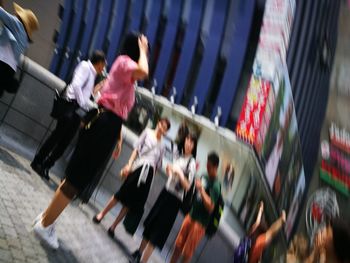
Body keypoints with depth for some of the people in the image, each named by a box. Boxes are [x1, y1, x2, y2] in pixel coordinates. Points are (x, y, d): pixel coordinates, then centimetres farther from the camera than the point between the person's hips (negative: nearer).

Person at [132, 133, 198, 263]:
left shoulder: (191, 162, -11)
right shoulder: (180, 157, 10)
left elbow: (187, 186, -16)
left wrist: (180, 173, -28)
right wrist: (168, 170, 1)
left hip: (174, 199, -7)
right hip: (165, 192, 7)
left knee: (158, 232, -2)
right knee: (150, 224, 14)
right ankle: (139, 252, 30)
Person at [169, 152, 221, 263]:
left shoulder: (215, 185, -18)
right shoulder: (204, 177, 4)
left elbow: (210, 207, -25)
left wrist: (201, 189, -28)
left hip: (200, 222, -7)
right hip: (191, 215, 7)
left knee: (187, 253, 2)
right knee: (178, 245, 15)